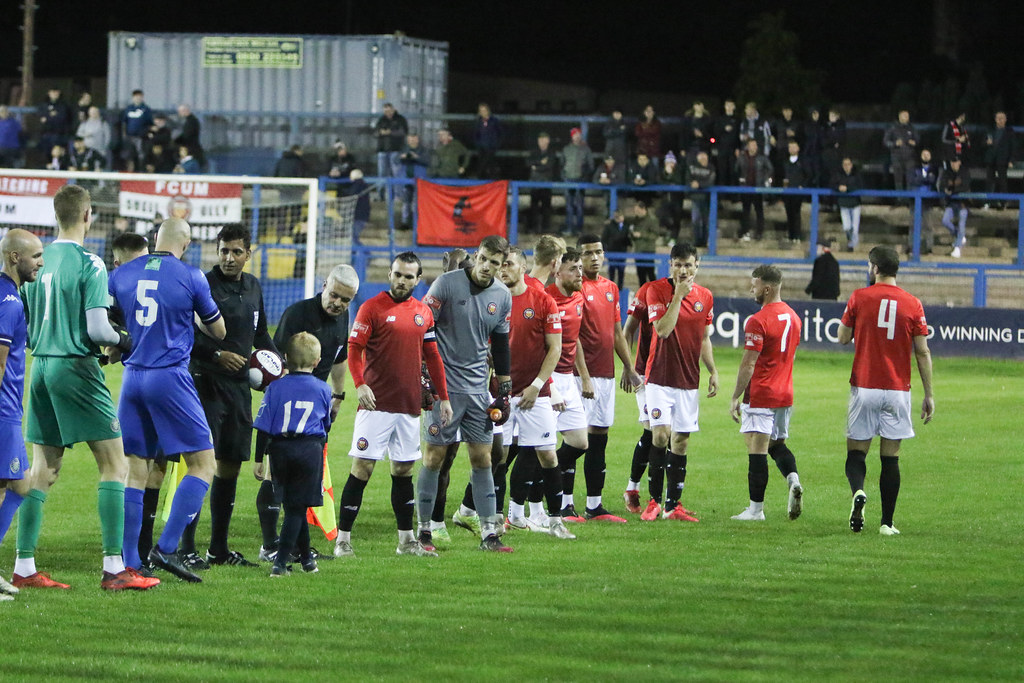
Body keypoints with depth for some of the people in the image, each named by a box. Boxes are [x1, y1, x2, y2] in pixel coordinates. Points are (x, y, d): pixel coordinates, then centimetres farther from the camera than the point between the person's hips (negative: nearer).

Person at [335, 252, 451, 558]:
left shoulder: (423, 313, 12)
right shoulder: (372, 308, -4)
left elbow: (432, 356, 18)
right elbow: (354, 349, -8)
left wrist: (443, 397, 15)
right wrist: (360, 384, -23)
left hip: (410, 406, 5)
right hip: (376, 404, -5)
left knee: (404, 470, 11)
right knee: (362, 468, -7)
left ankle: (407, 540, 18)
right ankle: (343, 539, -4)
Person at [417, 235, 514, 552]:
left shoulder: (502, 297, 7)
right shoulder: (447, 284, -9)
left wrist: (505, 392, 14)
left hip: (478, 389, 4)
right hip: (444, 386, -4)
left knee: (482, 458, 3)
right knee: (434, 456, -2)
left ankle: (489, 533, 4)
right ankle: (422, 529, 6)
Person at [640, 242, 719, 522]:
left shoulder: (705, 296, 9)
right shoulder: (657, 290, -7)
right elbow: (662, 329, -19)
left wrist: (713, 371, 12)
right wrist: (679, 295, -20)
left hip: (689, 380, 5)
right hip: (660, 376, -5)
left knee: (681, 441, 5)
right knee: (661, 434, -15)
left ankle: (673, 505, 11)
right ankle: (654, 501, -5)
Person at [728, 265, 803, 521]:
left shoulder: (758, 321, -16)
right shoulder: (793, 317, 10)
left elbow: (748, 364, -16)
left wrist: (735, 397, -11)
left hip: (760, 395, -8)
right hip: (785, 394, 8)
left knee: (757, 450, -4)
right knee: (777, 444, 19)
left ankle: (756, 508, -2)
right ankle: (793, 479, -7)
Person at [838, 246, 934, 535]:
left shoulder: (859, 298, -4)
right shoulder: (912, 304, -1)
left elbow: (843, 337, 6)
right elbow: (923, 352, -1)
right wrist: (929, 394, 4)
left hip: (864, 388, -1)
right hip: (897, 389, 1)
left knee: (856, 451, 8)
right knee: (890, 457, 7)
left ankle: (858, 491, -23)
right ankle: (887, 523, 4)